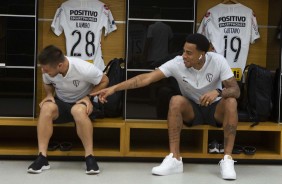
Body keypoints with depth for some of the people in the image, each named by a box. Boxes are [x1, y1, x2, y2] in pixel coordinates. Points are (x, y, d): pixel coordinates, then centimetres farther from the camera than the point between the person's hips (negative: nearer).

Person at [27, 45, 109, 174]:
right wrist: (49, 95, -12)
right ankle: (42, 158, -27)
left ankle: (89, 157, -28)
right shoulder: (48, 70, -16)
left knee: (78, 110, -39)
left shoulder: (84, 69, -28)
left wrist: (88, 97, -21)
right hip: (60, 102, 4)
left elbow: (104, 81, -11)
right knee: (46, 108, -31)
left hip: (82, 103, -3)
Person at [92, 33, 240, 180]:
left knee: (231, 102, -33)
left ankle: (227, 159, -29)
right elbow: (147, 78, -24)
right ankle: (174, 159, -28)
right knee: (176, 100, -31)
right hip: (192, 109, 1)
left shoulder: (218, 61, -20)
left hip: (216, 108, 0)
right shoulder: (177, 63, -19)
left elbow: (235, 90, -22)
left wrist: (218, 92, -45)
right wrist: (114, 88, -31)